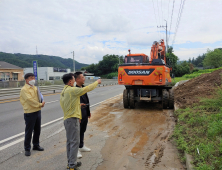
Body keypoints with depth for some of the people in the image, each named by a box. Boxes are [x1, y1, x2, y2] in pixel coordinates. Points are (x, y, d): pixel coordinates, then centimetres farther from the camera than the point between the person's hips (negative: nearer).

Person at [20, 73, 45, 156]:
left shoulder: (35, 88, 12)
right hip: (30, 113, -7)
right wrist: (40, 104, -12)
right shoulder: (24, 89, -13)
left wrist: (41, 103, -5)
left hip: (37, 111, 8)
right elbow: (29, 100, -20)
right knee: (28, 132, 2)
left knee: (37, 130, 17)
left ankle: (36, 145, 34)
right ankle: (27, 149, 16)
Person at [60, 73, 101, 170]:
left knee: (69, 141, 16)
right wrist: (97, 82, 1)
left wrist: (78, 105, 23)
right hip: (73, 119, -10)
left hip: (67, 119, 10)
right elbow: (87, 89, -13)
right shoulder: (72, 90, -16)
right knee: (74, 142, -4)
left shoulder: (63, 92, 13)